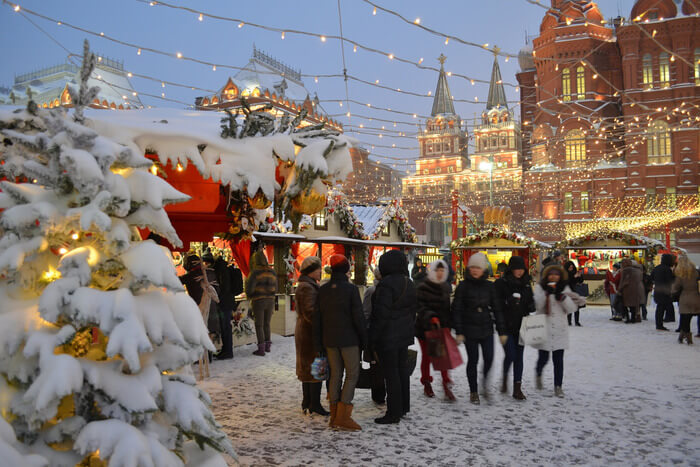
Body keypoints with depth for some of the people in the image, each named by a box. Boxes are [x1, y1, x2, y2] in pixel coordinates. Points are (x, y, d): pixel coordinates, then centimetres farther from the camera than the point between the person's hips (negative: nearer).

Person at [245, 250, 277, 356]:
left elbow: (249, 288, -13)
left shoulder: (255, 272, -13)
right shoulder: (271, 272, 3)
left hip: (258, 301, -5)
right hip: (270, 300, 5)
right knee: (267, 324, 17)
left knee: (259, 326, 3)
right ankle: (268, 346, 23)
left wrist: (249, 296, 7)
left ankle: (261, 349, 4)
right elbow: (275, 288, 7)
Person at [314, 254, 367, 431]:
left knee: (335, 374, 12)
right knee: (352, 374, 2)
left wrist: (318, 343, 12)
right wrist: (364, 339, 0)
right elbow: (358, 316, -11)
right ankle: (343, 416, -3)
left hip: (329, 340, 5)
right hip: (348, 339, -5)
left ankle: (334, 416, 15)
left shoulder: (322, 290, 4)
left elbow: (317, 318, 6)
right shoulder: (351, 289, -11)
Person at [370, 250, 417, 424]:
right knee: (402, 369, 18)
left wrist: (373, 338, -14)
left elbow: (381, 314, -21)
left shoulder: (386, 284, -20)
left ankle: (393, 412, 5)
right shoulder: (409, 283, 8)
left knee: (391, 373, -2)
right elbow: (413, 309, 15)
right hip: (404, 334, 9)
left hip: (388, 336, -9)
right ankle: (404, 406, 30)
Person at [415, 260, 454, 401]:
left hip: (442, 327, 3)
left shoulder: (447, 287, 7)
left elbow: (449, 306, 15)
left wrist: (449, 323, 10)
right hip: (425, 328, -3)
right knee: (426, 356, 10)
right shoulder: (423, 288, -9)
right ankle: (427, 384, 27)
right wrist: (431, 317, -31)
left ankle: (447, 386, 6)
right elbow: (421, 307, -16)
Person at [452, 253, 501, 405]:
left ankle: (485, 384, 23)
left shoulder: (489, 286, 5)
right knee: (473, 360, 4)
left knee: (489, 358, -6)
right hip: (470, 329, -2)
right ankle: (473, 391, 21)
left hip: (487, 329, 2)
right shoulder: (463, 286, -3)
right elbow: (456, 310, -3)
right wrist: (459, 332, -8)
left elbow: (496, 308, 9)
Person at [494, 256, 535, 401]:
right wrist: (502, 331, -16)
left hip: (521, 327, 5)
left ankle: (517, 388, 15)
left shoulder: (526, 284, 8)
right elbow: (498, 309, -12)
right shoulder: (501, 284, -9)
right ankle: (505, 378, 19)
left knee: (519, 357, 7)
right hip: (506, 327, -5)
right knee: (511, 355, -11)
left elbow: (531, 305, 15)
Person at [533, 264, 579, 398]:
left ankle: (558, 386, 13)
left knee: (558, 360, 1)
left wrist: (562, 297, -14)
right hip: (543, 328, -2)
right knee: (543, 358, 0)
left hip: (560, 329, 2)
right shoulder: (539, 287, 1)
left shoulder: (564, 288, 7)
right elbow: (536, 306, -10)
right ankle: (538, 373, 33)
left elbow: (572, 308, 1)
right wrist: (546, 293, -20)